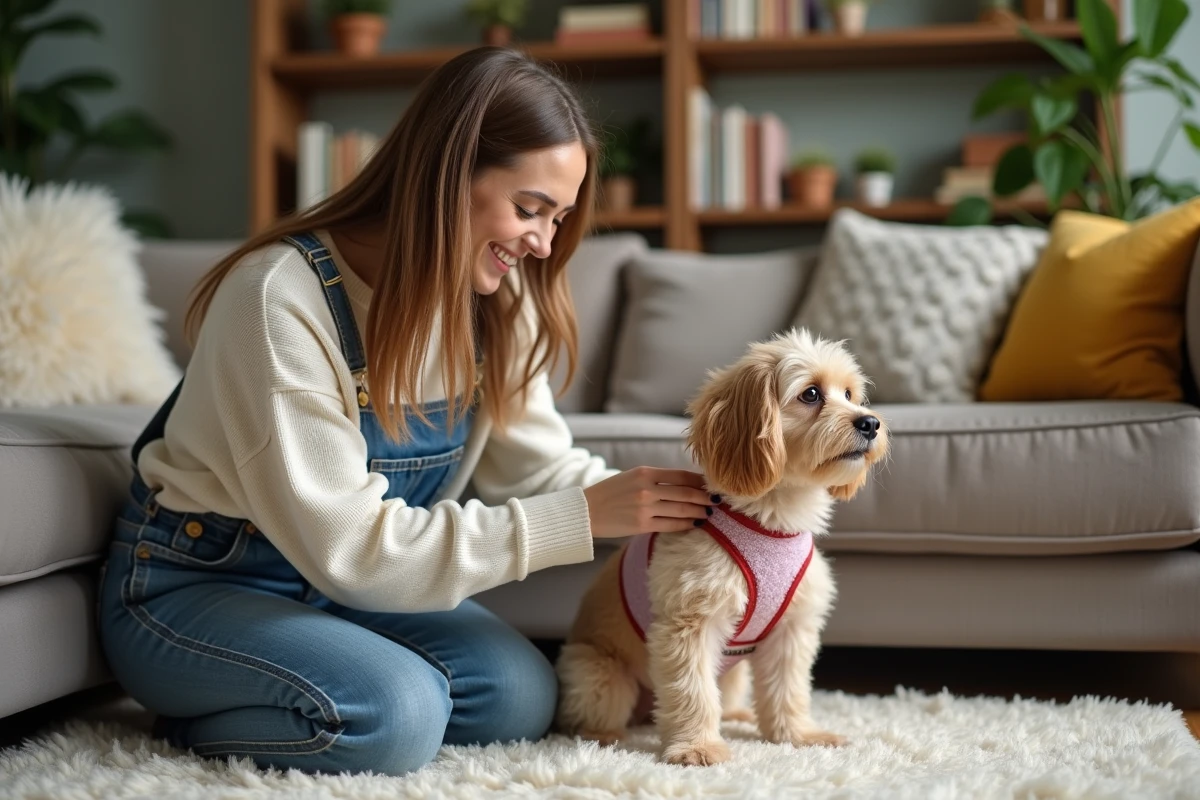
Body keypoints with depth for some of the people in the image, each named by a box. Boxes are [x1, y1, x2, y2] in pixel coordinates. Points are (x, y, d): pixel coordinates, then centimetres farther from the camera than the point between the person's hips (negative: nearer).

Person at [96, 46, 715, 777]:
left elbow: (543, 467, -3)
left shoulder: (492, 301, -6)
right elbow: (347, 545, -30)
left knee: (521, 697, -12)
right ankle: (198, 720, -2)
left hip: (331, 587, 7)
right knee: (394, 715, -30)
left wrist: (674, 507, -22)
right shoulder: (282, 297, -29)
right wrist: (580, 519, -32)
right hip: (193, 588, -7)